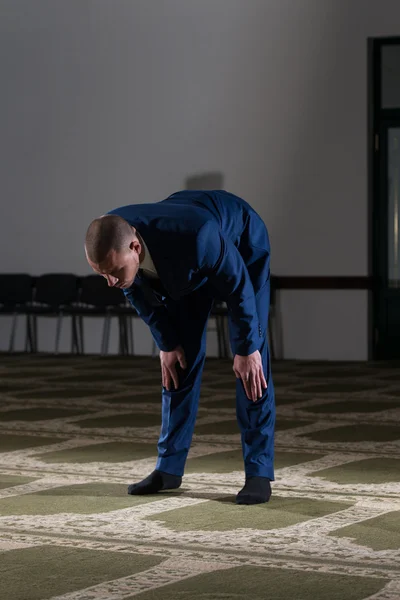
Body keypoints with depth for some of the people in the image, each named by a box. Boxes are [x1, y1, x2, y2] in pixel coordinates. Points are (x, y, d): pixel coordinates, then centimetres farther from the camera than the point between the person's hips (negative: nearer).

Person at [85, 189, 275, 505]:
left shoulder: (195, 236, -46)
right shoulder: (111, 245, -30)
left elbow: (238, 285, -29)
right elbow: (139, 290, -8)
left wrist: (247, 349, -19)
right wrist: (166, 344, -4)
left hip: (241, 240, -5)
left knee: (252, 355, -12)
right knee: (180, 357, 1)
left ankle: (259, 472, -9)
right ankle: (169, 467, 9)